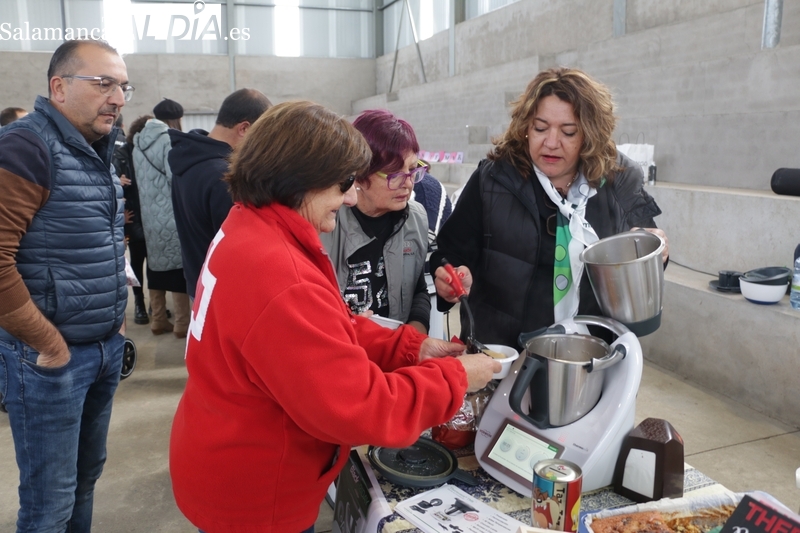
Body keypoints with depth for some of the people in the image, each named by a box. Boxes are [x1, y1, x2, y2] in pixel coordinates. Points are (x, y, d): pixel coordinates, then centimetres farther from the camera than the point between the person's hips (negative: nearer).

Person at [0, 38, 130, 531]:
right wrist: (45, 343, -17)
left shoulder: (99, 150, 10)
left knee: (87, 476, 21)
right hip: (52, 356, -7)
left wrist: (116, 323, 13)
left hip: (105, 348, 8)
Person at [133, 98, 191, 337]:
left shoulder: (139, 142, 12)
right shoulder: (170, 141, -14)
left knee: (157, 267, 14)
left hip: (149, 216, 8)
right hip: (173, 216, -8)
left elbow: (140, 179, 16)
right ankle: (182, 323, 4)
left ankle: (158, 320, 20)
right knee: (178, 267, -1)